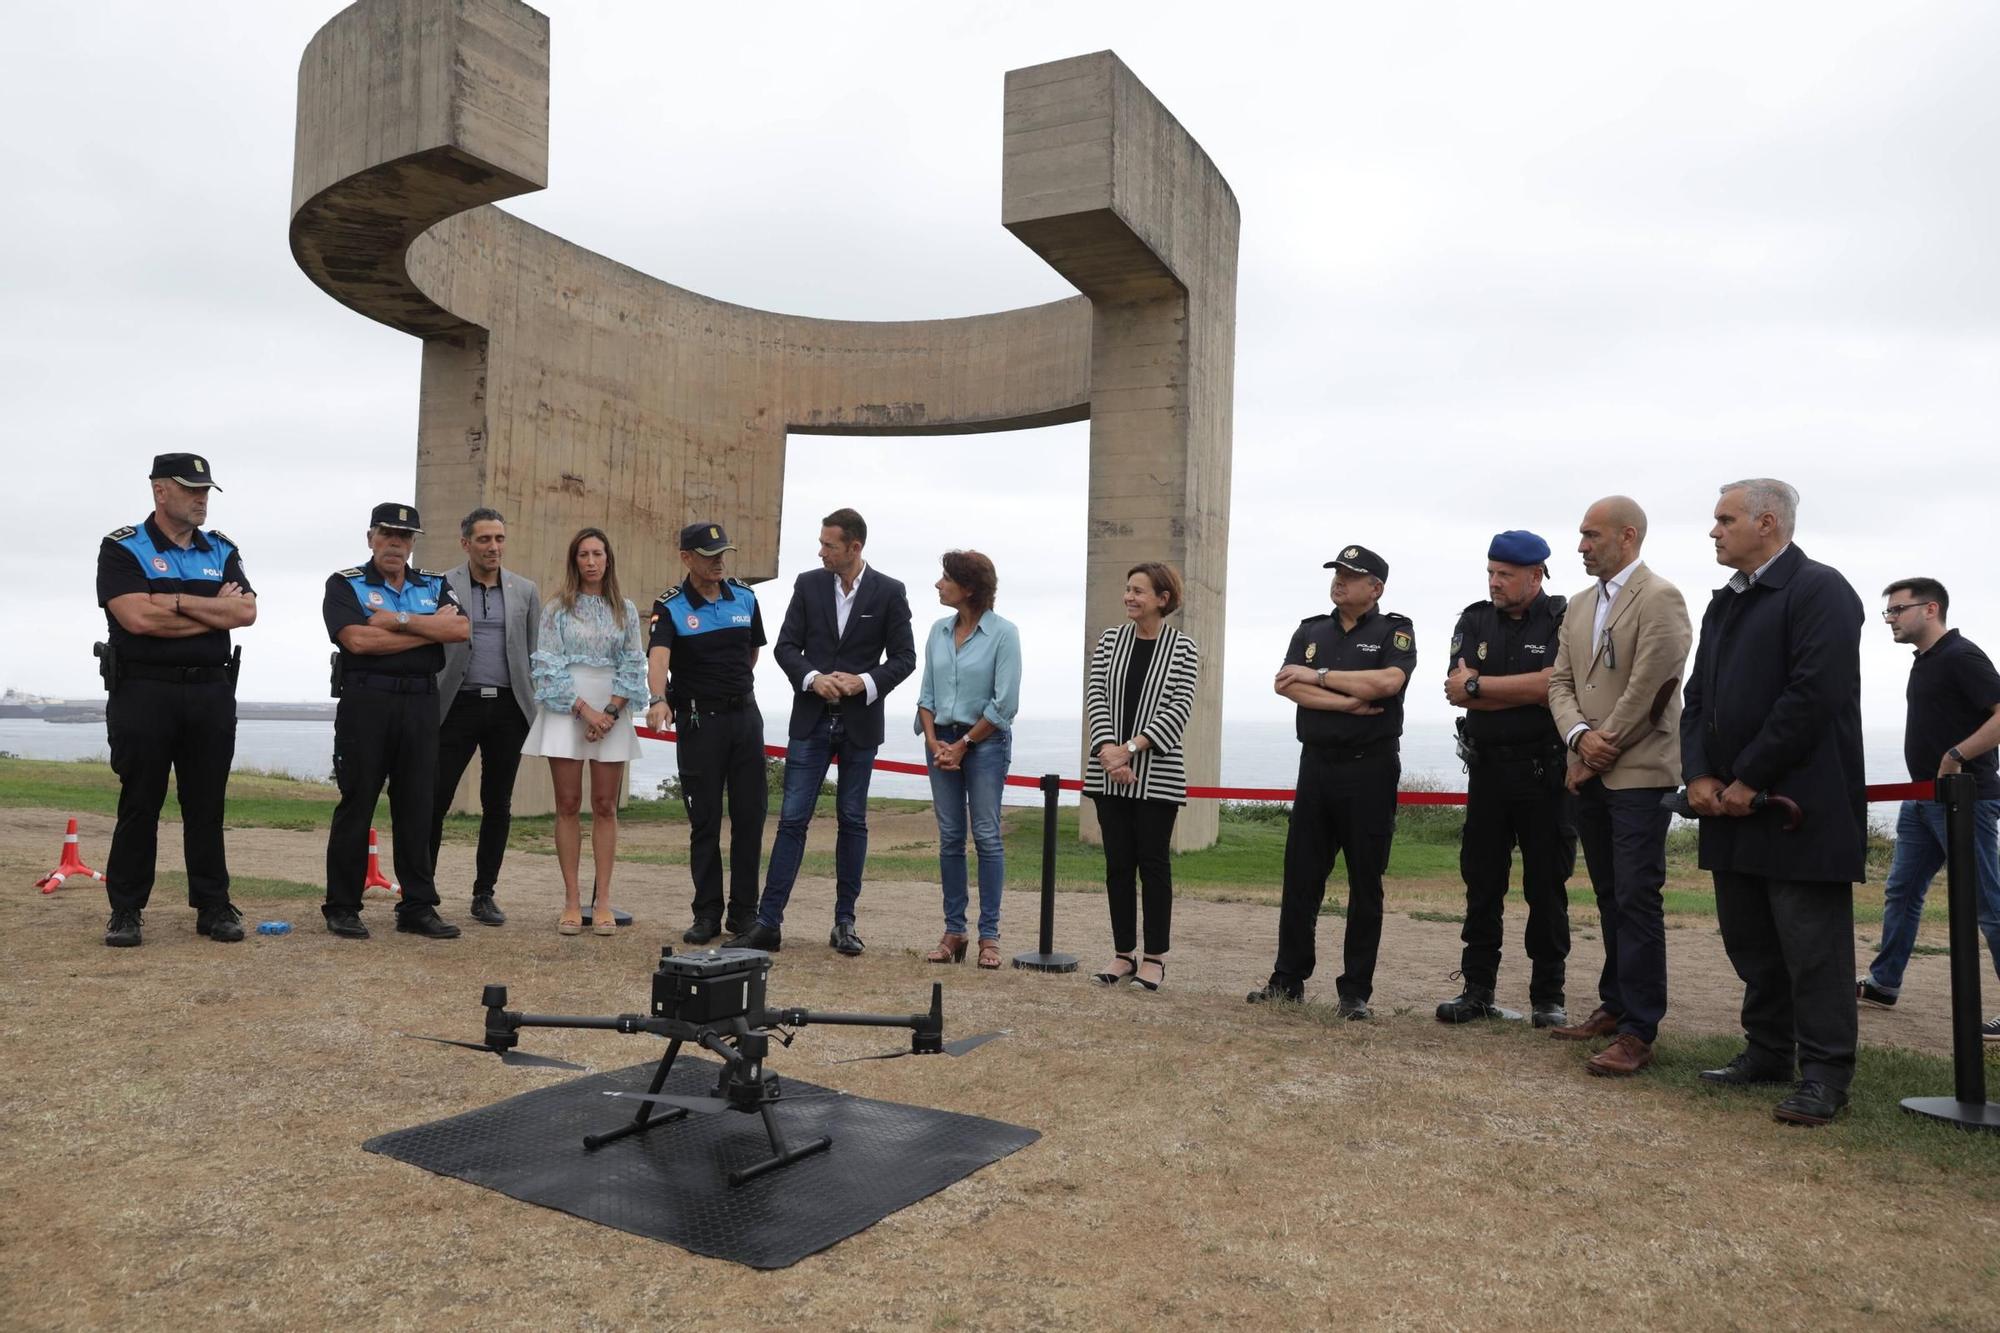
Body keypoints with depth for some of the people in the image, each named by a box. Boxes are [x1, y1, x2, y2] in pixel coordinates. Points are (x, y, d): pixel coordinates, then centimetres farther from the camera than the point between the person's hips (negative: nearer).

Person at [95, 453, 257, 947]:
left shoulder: (221, 551, 12)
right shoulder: (122, 549, 0)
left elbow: (246, 612, -4)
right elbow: (138, 617, -16)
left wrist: (175, 600, -11)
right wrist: (213, 610, -8)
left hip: (212, 691, 4)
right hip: (143, 691, -3)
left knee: (207, 804, 7)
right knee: (139, 804, 2)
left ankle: (213, 906, 12)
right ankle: (126, 910, 11)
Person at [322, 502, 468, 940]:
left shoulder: (435, 587, 14)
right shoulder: (345, 585, 4)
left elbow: (461, 629, -5)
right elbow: (357, 640, -14)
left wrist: (399, 619, -12)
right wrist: (430, 629, -7)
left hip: (420, 705, 3)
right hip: (364, 702, -3)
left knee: (417, 807, 5)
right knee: (356, 805, 1)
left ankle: (418, 907, 10)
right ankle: (342, 908, 9)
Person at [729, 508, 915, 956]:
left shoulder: (889, 592, -2)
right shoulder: (808, 584, 3)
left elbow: (904, 657, -1)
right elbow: (785, 646, 3)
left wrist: (865, 682, -17)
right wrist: (813, 678, -15)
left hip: (859, 724, -1)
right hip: (811, 720, 1)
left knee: (853, 820, 8)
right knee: (792, 818, -1)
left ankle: (844, 922, 17)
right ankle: (768, 922, 1)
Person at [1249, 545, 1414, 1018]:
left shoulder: (1395, 631, 2)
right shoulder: (1311, 630, 13)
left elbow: (1387, 682, -18)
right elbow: (1284, 684, -4)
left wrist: (1318, 675, -10)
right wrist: (1348, 702, -13)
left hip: (1370, 768, -4)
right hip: (1317, 763, 4)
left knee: (1365, 885, 2)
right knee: (1300, 877, 6)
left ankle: (1355, 991, 9)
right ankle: (1288, 978, 16)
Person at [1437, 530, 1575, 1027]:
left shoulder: (1563, 619, -3)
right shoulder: (1474, 620, 8)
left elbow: (1554, 683, -19)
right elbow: (1458, 691, -5)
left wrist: (1479, 685, -12)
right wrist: (1528, 692, -13)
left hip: (1546, 772, -3)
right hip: (1488, 768, 4)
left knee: (1547, 887, 5)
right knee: (1481, 884, 7)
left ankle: (1548, 996, 15)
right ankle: (1477, 991, 15)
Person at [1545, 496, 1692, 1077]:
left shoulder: (1659, 599, -9)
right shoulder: (1579, 606, 15)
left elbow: (1645, 690, -16)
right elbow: (1560, 683, 10)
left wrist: (1601, 751, -10)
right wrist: (1580, 737, -8)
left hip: (1639, 773, -7)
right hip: (1589, 775, 7)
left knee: (1636, 900, -7)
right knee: (1610, 898, 14)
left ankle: (1637, 1032, -3)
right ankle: (1615, 1006, 25)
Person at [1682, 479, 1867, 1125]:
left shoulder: (1818, 589, -8)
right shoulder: (1724, 603, 18)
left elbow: (1814, 696, -18)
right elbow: (1699, 695, 17)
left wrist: (1748, 781, -16)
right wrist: (1700, 774, 1)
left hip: (1800, 807, -8)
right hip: (1733, 806, 8)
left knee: (1812, 948, -1)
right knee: (1750, 942, 14)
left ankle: (1824, 1074, 8)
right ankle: (1767, 1051, 26)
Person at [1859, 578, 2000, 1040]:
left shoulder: (1961, 656, -14)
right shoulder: (1924, 662, 15)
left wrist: (1955, 756, -23)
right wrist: (1929, 779, 15)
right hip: (1925, 799, 10)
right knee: (1901, 892, 14)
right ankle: (1883, 984, 24)